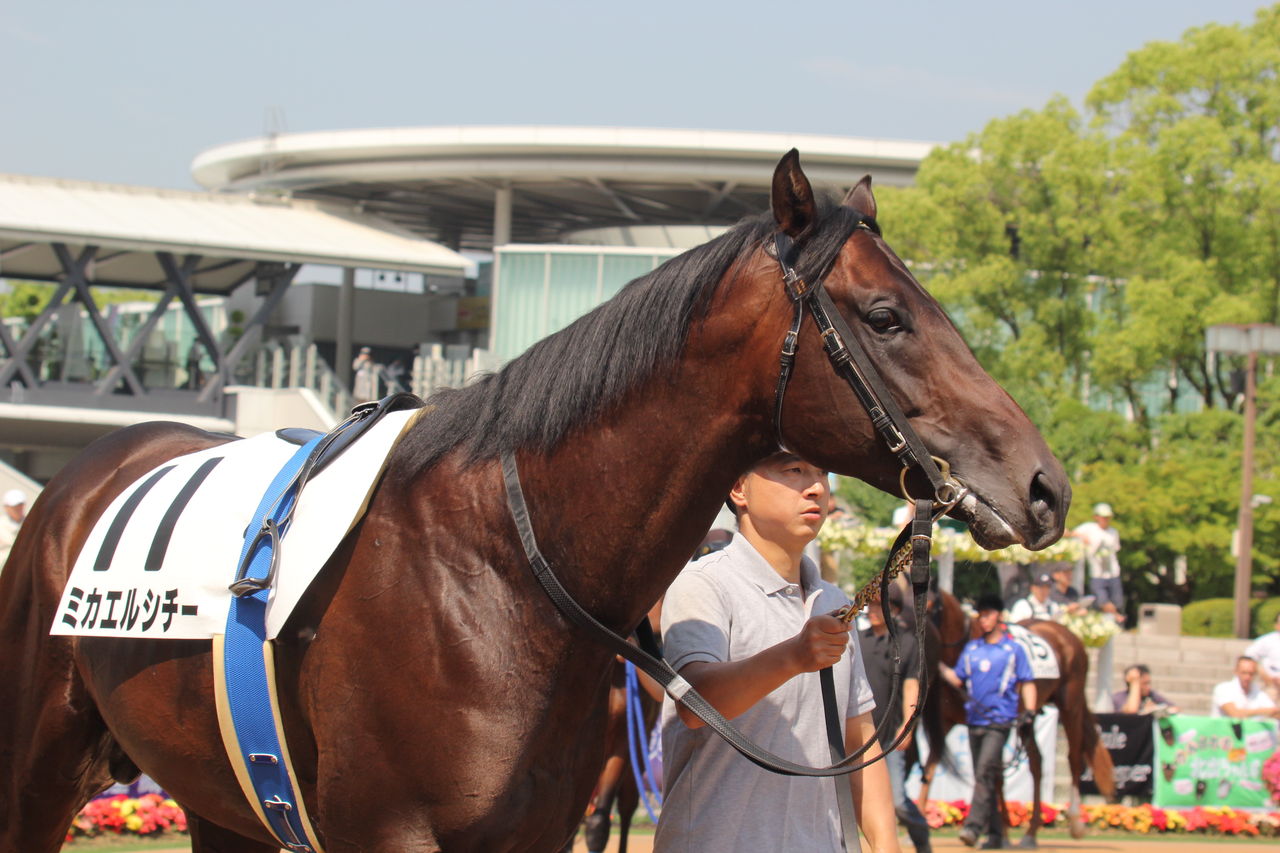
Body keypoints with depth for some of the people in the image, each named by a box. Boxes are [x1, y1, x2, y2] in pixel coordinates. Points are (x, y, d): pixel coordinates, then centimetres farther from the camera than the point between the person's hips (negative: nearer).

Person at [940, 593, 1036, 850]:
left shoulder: (1013, 649, 4)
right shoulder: (971, 649, 15)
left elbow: (1027, 682, 4)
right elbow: (958, 680, 15)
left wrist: (1029, 709, -9)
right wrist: (939, 666, 0)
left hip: (999, 722, -5)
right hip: (974, 720, 5)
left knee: (985, 772, -18)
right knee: (983, 778, 8)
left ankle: (973, 826, -25)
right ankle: (994, 832, 14)